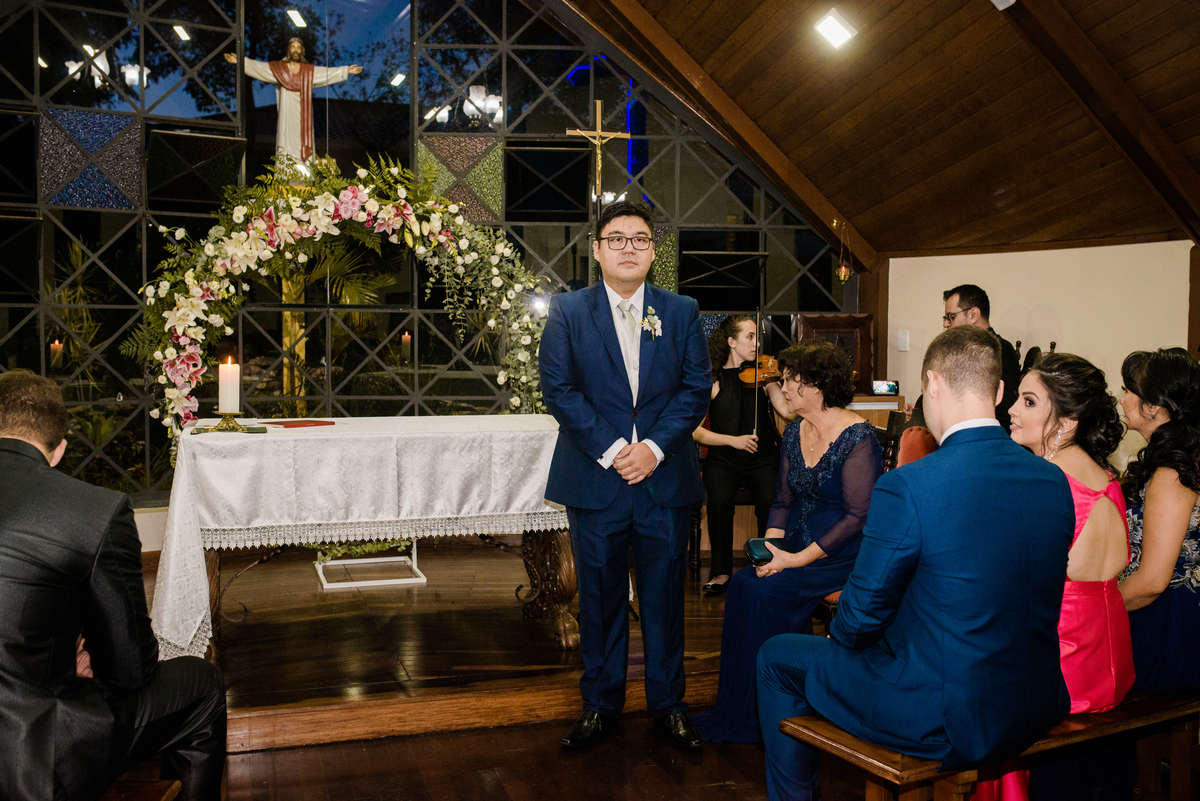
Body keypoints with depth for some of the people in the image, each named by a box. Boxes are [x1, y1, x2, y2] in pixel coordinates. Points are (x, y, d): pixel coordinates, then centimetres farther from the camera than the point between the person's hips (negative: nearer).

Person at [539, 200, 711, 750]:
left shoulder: (682, 312, 7)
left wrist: (654, 448, -11)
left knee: (664, 595, 9)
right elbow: (558, 389, -5)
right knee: (599, 596, 9)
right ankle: (600, 704, 24)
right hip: (595, 479, -1)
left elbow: (697, 388, 2)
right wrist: (610, 449, -13)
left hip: (665, 478, 1)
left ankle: (668, 703, 25)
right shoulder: (567, 312, 2)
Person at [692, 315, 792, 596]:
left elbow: (790, 411, -8)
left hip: (762, 459, 1)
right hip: (723, 459, -1)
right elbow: (693, 430, -6)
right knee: (719, 500, -30)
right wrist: (732, 440, -15)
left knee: (770, 502, -27)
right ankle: (722, 572, -10)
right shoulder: (712, 380, 0)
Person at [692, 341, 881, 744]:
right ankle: (738, 712, -6)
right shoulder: (794, 432, 9)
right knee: (743, 583, -18)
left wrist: (798, 559, -23)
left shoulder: (858, 438, -15)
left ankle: (767, 720, -6)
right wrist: (771, 547, -5)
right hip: (798, 547, 7)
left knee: (767, 592, -24)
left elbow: (858, 516, -19)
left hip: (842, 556, -7)